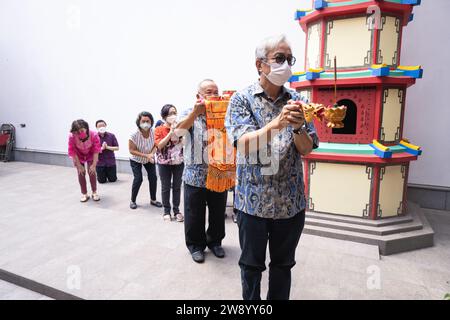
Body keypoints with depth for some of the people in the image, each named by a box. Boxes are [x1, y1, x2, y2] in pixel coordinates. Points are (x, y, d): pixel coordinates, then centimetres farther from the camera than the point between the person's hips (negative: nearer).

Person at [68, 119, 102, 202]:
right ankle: (84, 194, 13)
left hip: (91, 155, 0)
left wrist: (94, 164, -22)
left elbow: (96, 150, -24)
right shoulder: (72, 137, -34)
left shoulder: (94, 135, -34)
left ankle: (94, 192, 10)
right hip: (79, 156, 0)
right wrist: (79, 165, -18)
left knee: (92, 172, -6)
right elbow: (72, 151, -21)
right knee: (81, 173, -2)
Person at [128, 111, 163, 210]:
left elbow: (156, 146, -10)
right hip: (136, 160, -3)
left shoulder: (153, 132, -24)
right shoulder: (134, 135, -31)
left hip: (149, 159, 3)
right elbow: (132, 150, -24)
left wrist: (151, 154, -30)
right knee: (138, 179, -10)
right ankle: (133, 201, 11)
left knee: (153, 178, -2)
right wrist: (146, 155, -33)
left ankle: (153, 200, 16)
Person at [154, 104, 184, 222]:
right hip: (164, 163, -1)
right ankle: (166, 210, 19)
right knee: (165, 187, 7)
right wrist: (170, 132, -20)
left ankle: (176, 210, 20)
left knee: (177, 187, 8)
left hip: (178, 162, 1)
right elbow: (159, 145, -15)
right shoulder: (159, 129, -4)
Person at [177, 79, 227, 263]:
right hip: (196, 174, -2)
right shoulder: (190, 114, 3)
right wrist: (196, 111, -33)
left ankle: (215, 242, 33)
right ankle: (196, 245, 26)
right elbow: (180, 128, -18)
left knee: (218, 212, 13)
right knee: (195, 213, 7)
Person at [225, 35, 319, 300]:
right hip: (253, 200, -2)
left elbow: (306, 149, 0)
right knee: (251, 265, 14)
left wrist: (298, 127, -21)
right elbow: (245, 144, -17)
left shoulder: (295, 100, 5)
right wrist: (277, 123, -32)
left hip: (291, 201, 3)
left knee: (283, 265, 18)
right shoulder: (242, 99, -4)